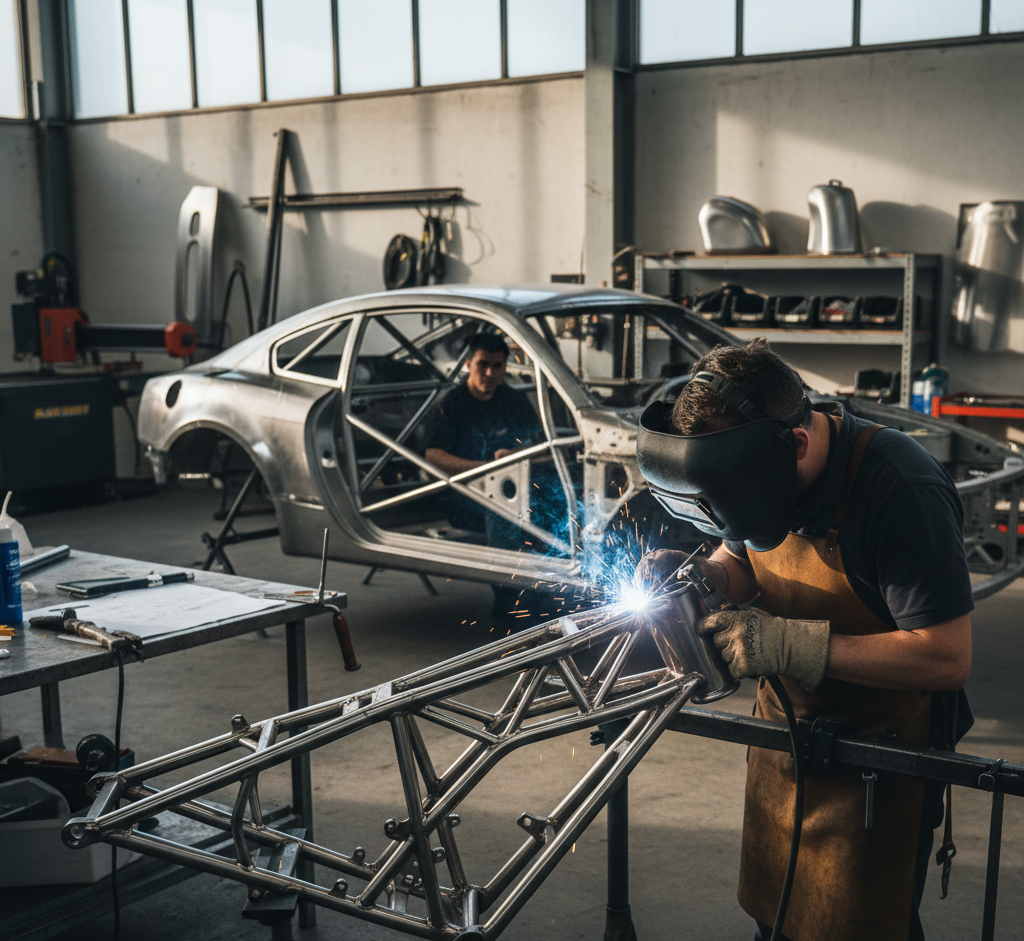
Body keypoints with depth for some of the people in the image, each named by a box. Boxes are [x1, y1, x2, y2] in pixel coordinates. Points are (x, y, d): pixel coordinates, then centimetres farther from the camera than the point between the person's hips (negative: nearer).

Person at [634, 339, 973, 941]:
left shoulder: (902, 489, -29)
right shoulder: (757, 467, -7)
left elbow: (947, 657, -30)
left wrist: (791, 646, -31)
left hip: (877, 762, -6)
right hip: (784, 732, 7)